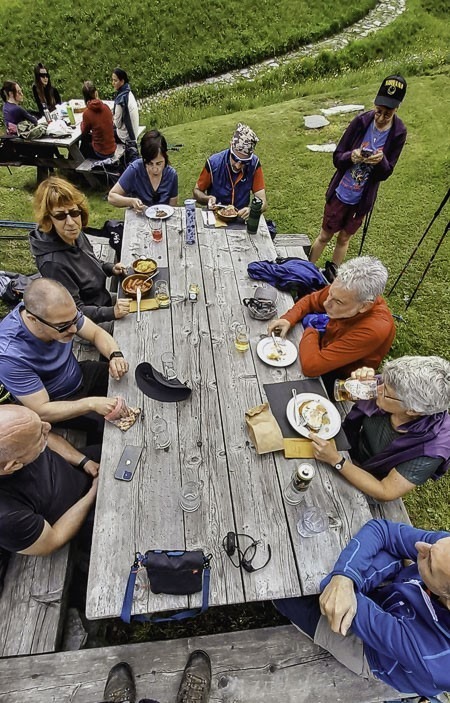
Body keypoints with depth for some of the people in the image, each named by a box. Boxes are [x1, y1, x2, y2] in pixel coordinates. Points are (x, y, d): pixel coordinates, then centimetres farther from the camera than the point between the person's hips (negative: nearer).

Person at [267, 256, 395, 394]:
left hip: (340, 376, -5)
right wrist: (288, 319, -19)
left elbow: (310, 366, -42)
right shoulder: (343, 292, -23)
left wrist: (310, 333, -23)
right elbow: (311, 300, -1)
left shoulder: (373, 329, -41)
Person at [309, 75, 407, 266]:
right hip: (340, 194, -1)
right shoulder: (361, 122, -12)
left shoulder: (398, 133, -10)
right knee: (325, 236, 10)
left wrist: (381, 161, -29)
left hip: (362, 200, 1)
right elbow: (337, 158, -8)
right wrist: (351, 157, -31)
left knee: (344, 239, 15)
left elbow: (385, 173, -7)